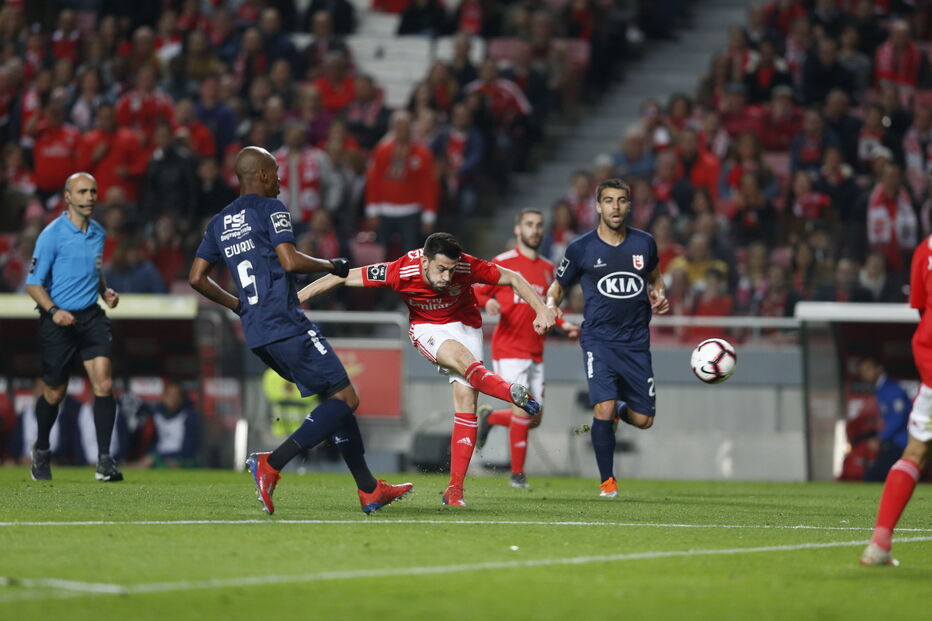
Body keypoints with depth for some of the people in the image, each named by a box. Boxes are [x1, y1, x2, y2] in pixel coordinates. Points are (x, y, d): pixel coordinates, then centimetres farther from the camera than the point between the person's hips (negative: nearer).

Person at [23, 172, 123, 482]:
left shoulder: (98, 233, 9)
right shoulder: (51, 235, -10)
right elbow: (34, 284, -8)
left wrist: (106, 291, 5)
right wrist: (54, 311, -23)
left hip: (91, 317, 4)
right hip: (58, 321, -4)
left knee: (104, 383, -14)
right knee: (54, 393, 7)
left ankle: (104, 460, -14)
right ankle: (41, 451, 34)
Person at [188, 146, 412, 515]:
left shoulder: (219, 222, 18)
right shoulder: (270, 209, -5)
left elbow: (197, 278, 17)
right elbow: (290, 262, -16)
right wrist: (332, 266, -1)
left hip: (255, 333, 9)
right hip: (286, 324, -9)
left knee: (336, 398, 15)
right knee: (345, 398, -7)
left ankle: (369, 490, 14)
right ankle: (271, 464, -19)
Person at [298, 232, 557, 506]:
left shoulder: (468, 267, -27)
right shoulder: (401, 272, -28)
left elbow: (513, 279, -11)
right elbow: (344, 277, -20)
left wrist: (541, 310, -19)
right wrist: (295, 299, -20)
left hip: (465, 324, 1)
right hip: (427, 327, -1)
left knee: (466, 399, -12)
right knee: (462, 358, -34)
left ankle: (455, 489, -10)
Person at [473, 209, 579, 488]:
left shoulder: (548, 268, 14)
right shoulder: (502, 263, -4)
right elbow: (476, 292, -2)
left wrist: (563, 325, 10)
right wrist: (488, 302, -23)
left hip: (535, 354, 6)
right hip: (509, 351, -6)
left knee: (535, 420, 5)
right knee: (522, 412, -13)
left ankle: (490, 417, 32)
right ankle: (517, 475, 0)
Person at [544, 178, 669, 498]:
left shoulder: (644, 243, 4)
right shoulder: (581, 248, -3)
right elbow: (558, 286, 10)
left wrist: (659, 296, 2)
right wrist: (550, 306, -12)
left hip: (636, 342, 3)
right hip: (598, 339, -3)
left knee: (643, 420, 2)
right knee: (604, 407, -20)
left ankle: (615, 410, 39)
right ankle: (607, 481, -4)